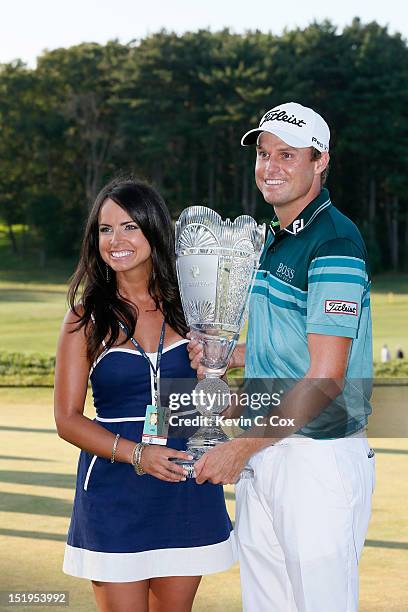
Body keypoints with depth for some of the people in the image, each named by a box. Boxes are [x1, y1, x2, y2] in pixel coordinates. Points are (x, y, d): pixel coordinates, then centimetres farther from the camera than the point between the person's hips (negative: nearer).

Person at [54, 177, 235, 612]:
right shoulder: (86, 317, -1)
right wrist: (134, 453, -17)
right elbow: (67, 419, -3)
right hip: (114, 491, -2)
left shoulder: (186, 306, 4)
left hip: (186, 490, 2)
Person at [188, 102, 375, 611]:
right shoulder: (271, 240, 16)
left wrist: (242, 447, -19)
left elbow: (325, 379, -20)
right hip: (264, 452, 9)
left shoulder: (335, 243, -15)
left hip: (319, 453, -9)